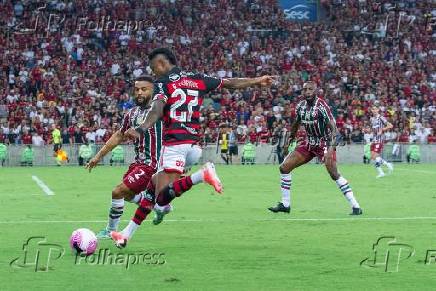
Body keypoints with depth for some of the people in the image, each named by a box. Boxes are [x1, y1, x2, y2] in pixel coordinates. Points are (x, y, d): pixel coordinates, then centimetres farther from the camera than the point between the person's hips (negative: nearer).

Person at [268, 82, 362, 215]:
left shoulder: (321, 106, -21)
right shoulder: (301, 106, 0)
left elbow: (333, 129, -26)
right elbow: (296, 124, 19)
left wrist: (331, 149, -36)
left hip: (324, 143, -7)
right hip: (309, 143, 7)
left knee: (334, 173, -23)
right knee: (284, 167, 1)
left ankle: (355, 206, -16)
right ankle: (285, 204, 12)